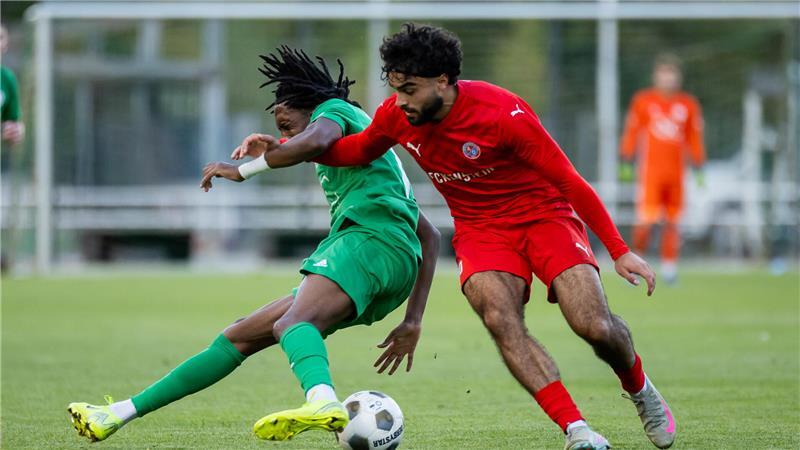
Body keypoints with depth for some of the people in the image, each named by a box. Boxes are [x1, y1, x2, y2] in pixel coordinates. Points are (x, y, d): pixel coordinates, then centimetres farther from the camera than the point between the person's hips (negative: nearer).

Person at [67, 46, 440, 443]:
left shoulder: (334, 109, 14)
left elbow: (317, 138, -15)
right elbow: (430, 235, 35)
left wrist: (243, 169, -7)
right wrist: (413, 321, 29)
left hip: (370, 236, -9)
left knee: (291, 322, -37)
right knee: (240, 338, 13)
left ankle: (322, 403, -71)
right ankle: (121, 413, 18)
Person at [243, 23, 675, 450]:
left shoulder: (502, 113, -24)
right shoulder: (395, 116, -9)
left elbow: (569, 181, -17)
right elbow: (360, 150, 14)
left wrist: (619, 250, -16)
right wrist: (284, 149, 0)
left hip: (543, 216, -3)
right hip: (480, 230, 3)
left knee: (595, 327, -18)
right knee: (501, 320, -28)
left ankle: (640, 390, 17)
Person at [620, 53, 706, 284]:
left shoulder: (688, 105, 8)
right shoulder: (642, 101, 2)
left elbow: (694, 139, 13)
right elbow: (631, 133, 6)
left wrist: (699, 170, 11)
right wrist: (626, 164, 4)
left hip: (676, 173, 3)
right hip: (650, 170, -3)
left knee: (672, 222, 2)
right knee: (646, 220, -12)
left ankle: (669, 266, 12)